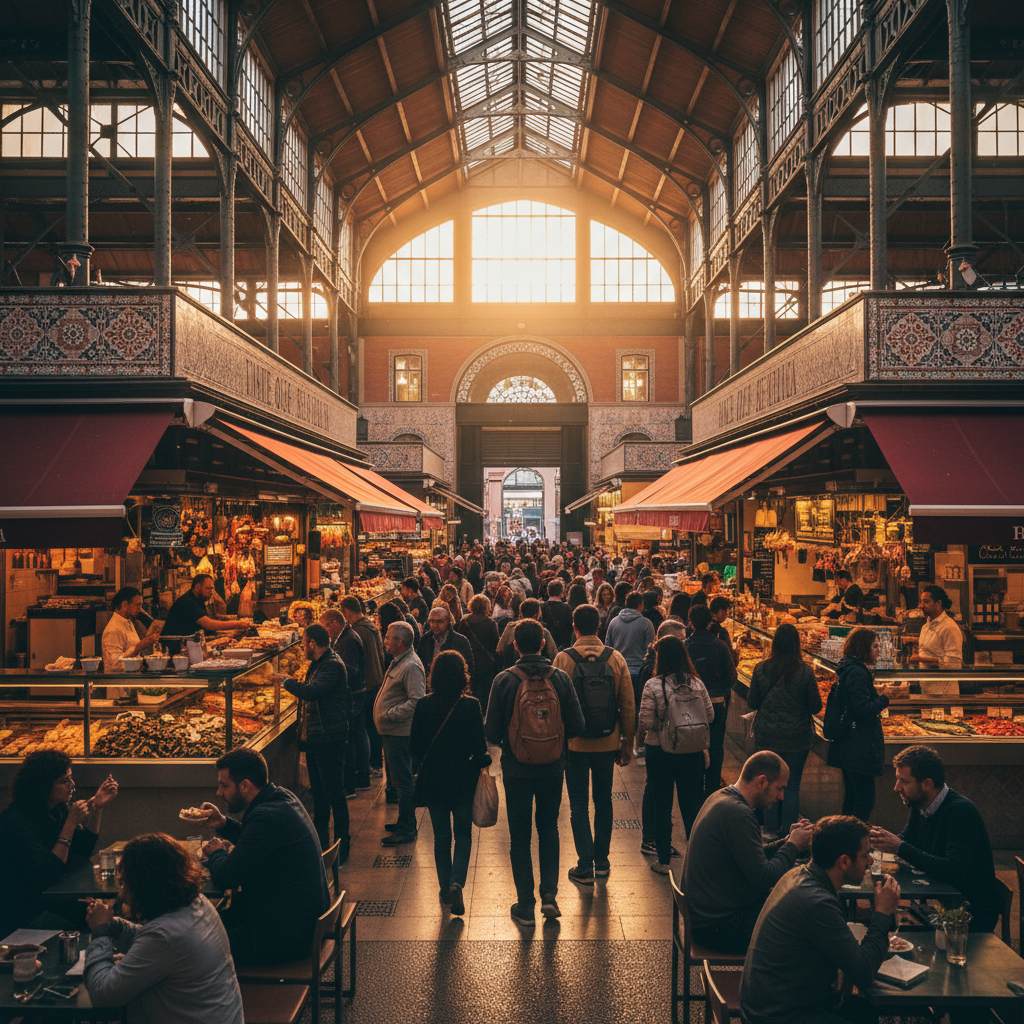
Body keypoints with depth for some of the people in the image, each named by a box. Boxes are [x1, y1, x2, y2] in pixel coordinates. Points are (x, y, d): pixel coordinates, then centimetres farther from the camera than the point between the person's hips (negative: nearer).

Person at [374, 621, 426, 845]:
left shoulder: (411, 666, -20)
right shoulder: (398, 662, 14)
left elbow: (416, 701, -27)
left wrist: (389, 715, -23)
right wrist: (385, 716, 12)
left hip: (399, 733, -11)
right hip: (391, 732, 11)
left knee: (402, 781, -3)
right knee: (397, 779, 19)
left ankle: (407, 829, 6)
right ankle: (404, 822, 31)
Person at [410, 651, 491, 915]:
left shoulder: (423, 706, -9)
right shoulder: (471, 706, -14)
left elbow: (415, 747, -3)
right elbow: (479, 748, -12)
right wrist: (481, 760, 10)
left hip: (433, 781, 2)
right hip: (463, 780, -1)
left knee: (441, 837, 16)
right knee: (463, 835, 13)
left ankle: (446, 889, 24)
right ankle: (457, 883, -6)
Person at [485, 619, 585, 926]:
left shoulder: (505, 681, -14)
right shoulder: (560, 678, -8)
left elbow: (492, 731, -12)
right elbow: (577, 726, -6)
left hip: (517, 770, -2)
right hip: (553, 768, 2)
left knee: (520, 836, 10)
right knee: (549, 829, 20)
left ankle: (525, 906, 17)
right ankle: (549, 895, 13)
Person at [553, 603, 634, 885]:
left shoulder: (563, 659, -10)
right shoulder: (616, 658, -4)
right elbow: (628, 706, -1)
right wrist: (627, 743, 9)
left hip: (575, 743, -2)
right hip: (608, 743, 2)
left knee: (579, 804, 8)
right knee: (603, 801, 17)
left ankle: (585, 866, 8)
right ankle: (601, 862, 26)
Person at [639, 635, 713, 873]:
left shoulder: (653, 686, -15)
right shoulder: (697, 684, -5)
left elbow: (646, 723, -15)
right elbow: (710, 716, 2)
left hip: (660, 751, -3)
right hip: (693, 752, 3)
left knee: (662, 805, 11)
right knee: (692, 805, 14)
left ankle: (664, 860, 18)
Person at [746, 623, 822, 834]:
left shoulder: (760, 669, -8)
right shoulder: (805, 671, -13)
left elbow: (752, 703, 0)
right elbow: (815, 706, -6)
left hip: (767, 736, 2)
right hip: (797, 737, -1)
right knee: (792, 785, 9)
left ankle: (772, 830, 23)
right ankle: (789, 832, 14)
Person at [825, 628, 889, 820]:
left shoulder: (847, 669, 13)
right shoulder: (857, 673, -18)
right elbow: (863, 709, -24)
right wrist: (883, 699, -7)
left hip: (847, 745, 11)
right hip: (859, 747, -11)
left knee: (851, 796, 18)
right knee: (865, 800, -6)